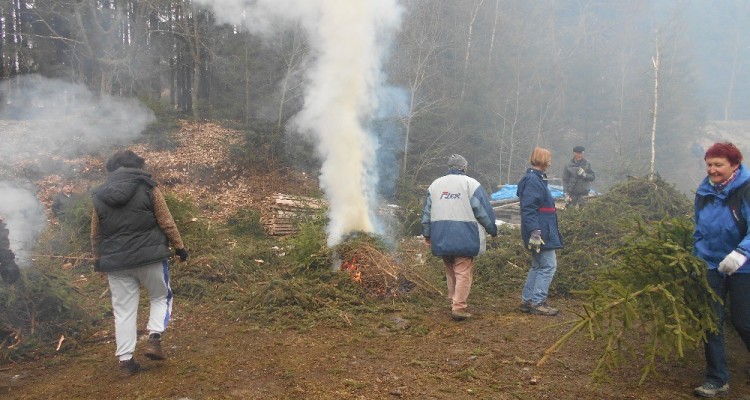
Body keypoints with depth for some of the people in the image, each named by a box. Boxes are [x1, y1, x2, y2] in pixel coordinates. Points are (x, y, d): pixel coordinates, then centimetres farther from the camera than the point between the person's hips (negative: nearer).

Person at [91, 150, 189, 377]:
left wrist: (98, 260, 25)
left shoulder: (100, 196, 7)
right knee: (161, 297, 17)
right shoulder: (147, 188, -4)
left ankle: (125, 360, 10)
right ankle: (154, 338, -2)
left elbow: (96, 234, 14)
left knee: (123, 309, 9)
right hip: (149, 256, -3)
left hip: (116, 262, 3)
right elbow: (166, 222, -5)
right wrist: (179, 246, 4)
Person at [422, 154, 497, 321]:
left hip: (441, 238, 5)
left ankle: (454, 301, 27)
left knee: (450, 272, 19)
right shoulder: (470, 183, -3)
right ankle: (459, 307, -5)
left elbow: (427, 211, 14)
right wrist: (493, 230, 9)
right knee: (463, 273, -1)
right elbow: (484, 211, -4)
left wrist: (427, 234, 22)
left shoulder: (435, 184, 11)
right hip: (464, 237, -5)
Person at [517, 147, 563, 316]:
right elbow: (528, 209, -24)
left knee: (538, 265, 14)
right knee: (549, 265, -6)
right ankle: (537, 303, -1)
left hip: (542, 230, 11)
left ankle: (527, 301, 20)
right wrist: (534, 232, -28)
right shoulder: (533, 180, -16)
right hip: (540, 231, -11)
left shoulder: (537, 179, 17)